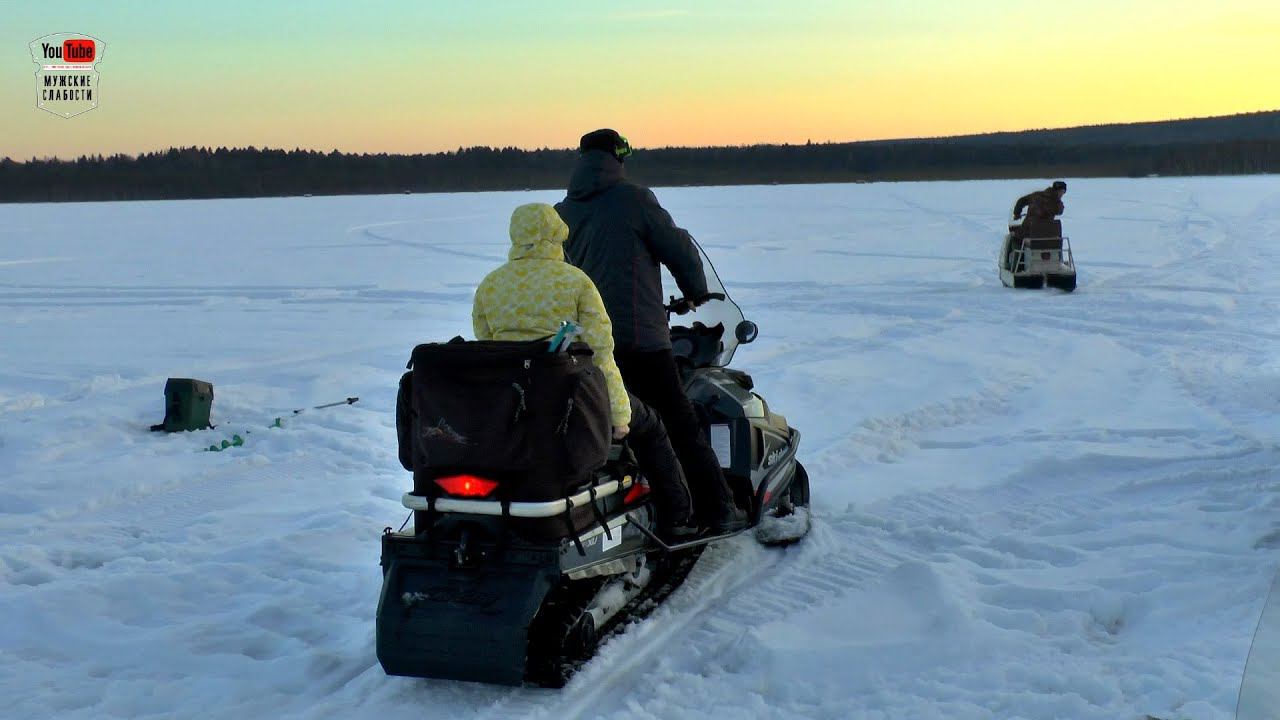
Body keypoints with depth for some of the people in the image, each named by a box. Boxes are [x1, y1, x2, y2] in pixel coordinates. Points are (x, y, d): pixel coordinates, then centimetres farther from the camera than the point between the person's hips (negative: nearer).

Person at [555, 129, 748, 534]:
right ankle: (718, 511, 0)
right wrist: (696, 292, 19)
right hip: (638, 337, -5)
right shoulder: (632, 198, -3)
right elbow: (679, 249, 1)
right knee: (681, 427, -1)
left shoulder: (559, 214, 13)